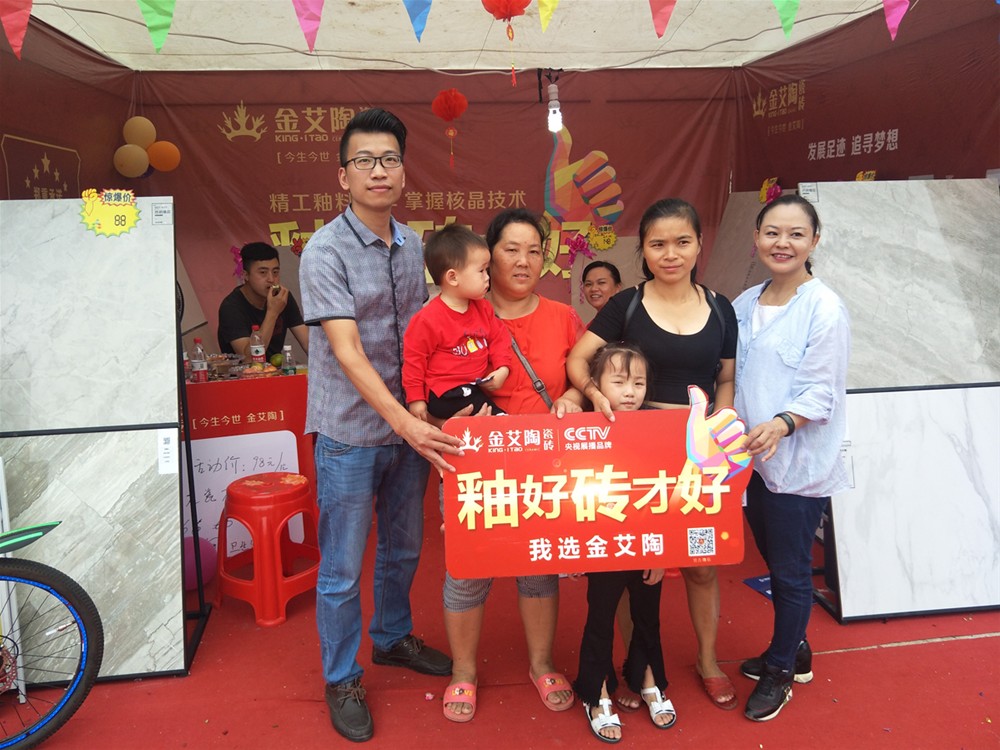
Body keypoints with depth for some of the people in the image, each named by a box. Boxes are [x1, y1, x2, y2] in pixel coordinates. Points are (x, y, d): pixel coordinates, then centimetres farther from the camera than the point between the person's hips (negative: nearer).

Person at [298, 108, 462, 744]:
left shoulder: (413, 244, 5)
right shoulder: (326, 251, -15)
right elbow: (347, 352, -23)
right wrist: (406, 423, -31)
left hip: (411, 424, 6)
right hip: (351, 432, -6)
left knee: (404, 548, 21)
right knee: (343, 567, 7)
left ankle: (394, 638, 44)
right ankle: (343, 680, 26)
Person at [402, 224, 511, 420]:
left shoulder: (483, 309, 7)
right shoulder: (428, 320, -14)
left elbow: (499, 338, 12)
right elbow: (414, 359, -9)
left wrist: (502, 369, -5)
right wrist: (415, 399, -7)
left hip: (476, 388, 8)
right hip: (446, 395, -8)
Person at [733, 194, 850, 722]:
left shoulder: (825, 309, -13)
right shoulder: (744, 305, 6)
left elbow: (823, 391, -16)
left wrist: (782, 424, -32)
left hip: (799, 462, -6)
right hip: (752, 457, 6)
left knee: (789, 568, 7)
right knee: (773, 560, 19)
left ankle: (780, 670, 27)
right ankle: (793, 649, 40)